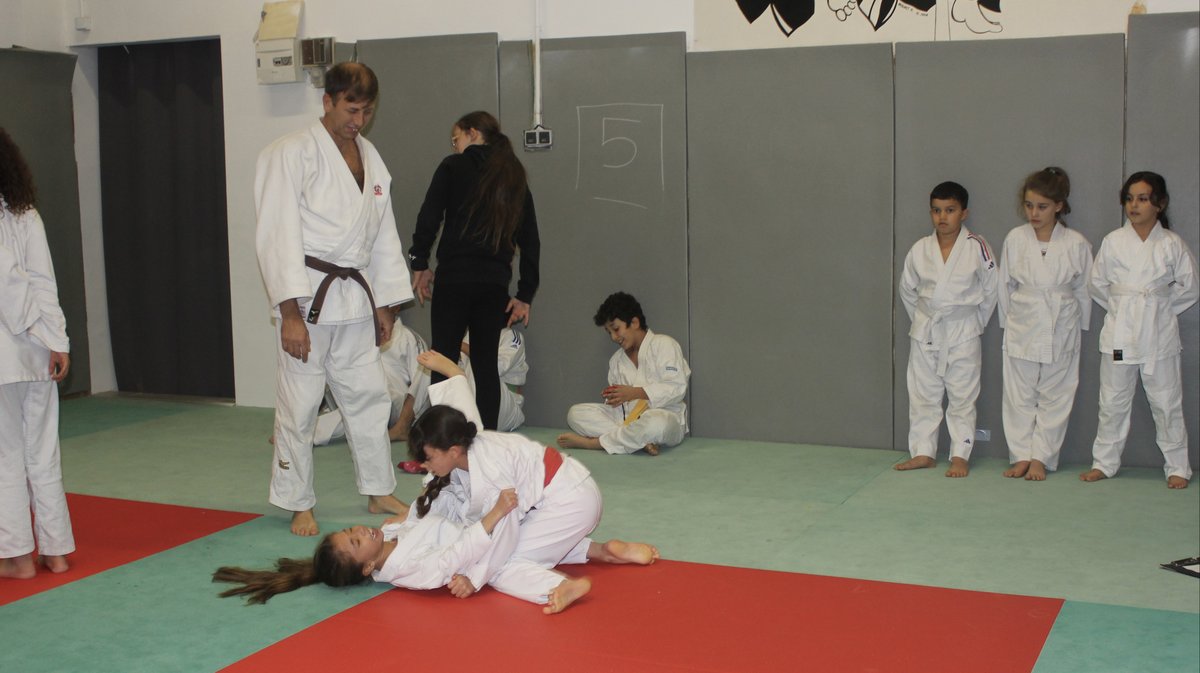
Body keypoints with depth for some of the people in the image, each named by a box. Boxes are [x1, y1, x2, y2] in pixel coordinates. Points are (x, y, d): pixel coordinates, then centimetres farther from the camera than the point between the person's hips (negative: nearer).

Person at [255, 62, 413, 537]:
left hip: (355, 298, 7)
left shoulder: (370, 158, 11)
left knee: (368, 396, 14)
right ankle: (299, 505, 15)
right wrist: (291, 314, -20)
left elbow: (384, 236, 16)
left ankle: (379, 492, 28)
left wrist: (384, 305, 15)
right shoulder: (292, 154, -10)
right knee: (299, 404, 0)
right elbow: (279, 237, -15)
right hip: (306, 299, -7)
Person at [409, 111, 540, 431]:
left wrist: (420, 263, 5)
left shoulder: (453, 167, 0)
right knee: (486, 363, 12)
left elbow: (429, 218, -8)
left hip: (455, 277, -4)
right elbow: (530, 241, 13)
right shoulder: (515, 179, 14)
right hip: (495, 282, 4)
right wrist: (525, 295, 16)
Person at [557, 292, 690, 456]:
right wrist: (612, 398, -4)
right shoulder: (617, 359, 20)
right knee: (575, 413, -11)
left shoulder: (663, 344, -1)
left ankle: (590, 442, -26)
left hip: (664, 415, -6)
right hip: (627, 419, 6)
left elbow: (677, 387, -13)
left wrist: (634, 393, -16)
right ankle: (640, 441, -27)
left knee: (656, 423, -43)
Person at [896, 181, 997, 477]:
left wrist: (976, 321, 4)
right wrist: (921, 318, 11)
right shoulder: (920, 249, -1)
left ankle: (960, 456, 11)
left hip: (962, 332, -3)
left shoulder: (977, 248, -9)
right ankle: (923, 452, 19)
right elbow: (907, 288, 13)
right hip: (925, 331, 3)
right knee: (922, 394, 9)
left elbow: (990, 289, 1)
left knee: (962, 395, 3)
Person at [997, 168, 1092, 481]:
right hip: (1021, 331, 1)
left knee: (1055, 397, 5)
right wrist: (1009, 322, 9)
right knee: (1019, 396, 5)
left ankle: (1040, 458, 13)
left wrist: (1075, 326, 7)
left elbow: (1084, 290, 4)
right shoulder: (1015, 239, -3)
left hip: (1060, 332, -1)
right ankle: (1021, 456, 14)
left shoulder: (1076, 244, -6)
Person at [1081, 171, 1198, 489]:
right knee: (1113, 401, 8)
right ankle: (1104, 462, 21)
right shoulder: (1113, 241, 1)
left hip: (1159, 333, -1)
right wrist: (1120, 307, 4)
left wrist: (1161, 307, 3)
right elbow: (1097, 283, 8)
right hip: (1119, 332, 1)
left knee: (1166, 402, 4)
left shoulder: (1172, 244, -1)